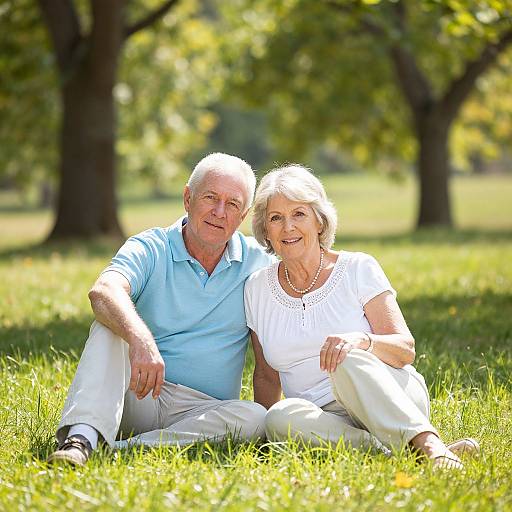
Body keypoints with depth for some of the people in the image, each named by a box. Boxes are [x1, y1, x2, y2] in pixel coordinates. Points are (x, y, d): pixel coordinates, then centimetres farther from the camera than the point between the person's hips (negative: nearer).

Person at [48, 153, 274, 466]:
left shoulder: (257, 263, 7)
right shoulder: (150, 249, -2)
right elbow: (104, 291, -25)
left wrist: (273, 408, -6)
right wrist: (140, 339, -45)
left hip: (204, 412, 2)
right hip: (138, 399, -1)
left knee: (254, 417, -30)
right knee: (109, 325, -25)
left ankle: (121, 449, -36)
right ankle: (82, 438, -45)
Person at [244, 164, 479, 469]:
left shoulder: (358, 269, 0)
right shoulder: (257, 289, 10)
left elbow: (406, 350, -7)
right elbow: (267, 376, 17)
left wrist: (362, 340, -27)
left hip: (396, 402, -2)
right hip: (327, 418, 2)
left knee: (347, 360, -35)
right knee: (282, 417, -33)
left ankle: (429, 444, -43)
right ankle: (392, 451, -36)